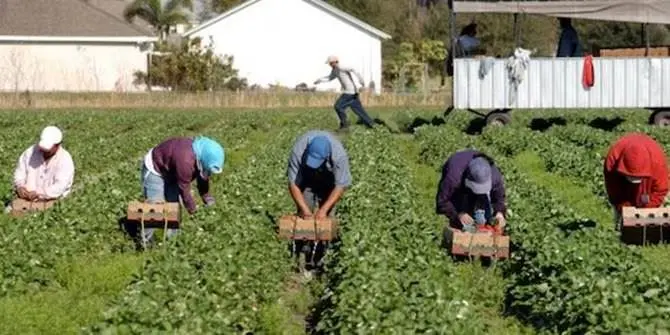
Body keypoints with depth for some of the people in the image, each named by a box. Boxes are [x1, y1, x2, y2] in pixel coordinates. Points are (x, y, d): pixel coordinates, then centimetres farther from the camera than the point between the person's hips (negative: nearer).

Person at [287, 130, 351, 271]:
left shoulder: (339, 155, -39)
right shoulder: (298, 151, -38)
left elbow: (340, 186, -30)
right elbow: (293, 184, -30)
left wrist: (324, 209, -36)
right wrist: (305, 210, -35)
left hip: (328, 179, 0)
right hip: (306, 177, 0)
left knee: (326, 216, -10)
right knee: (303, 214, -10)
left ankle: (320, 251, -5)